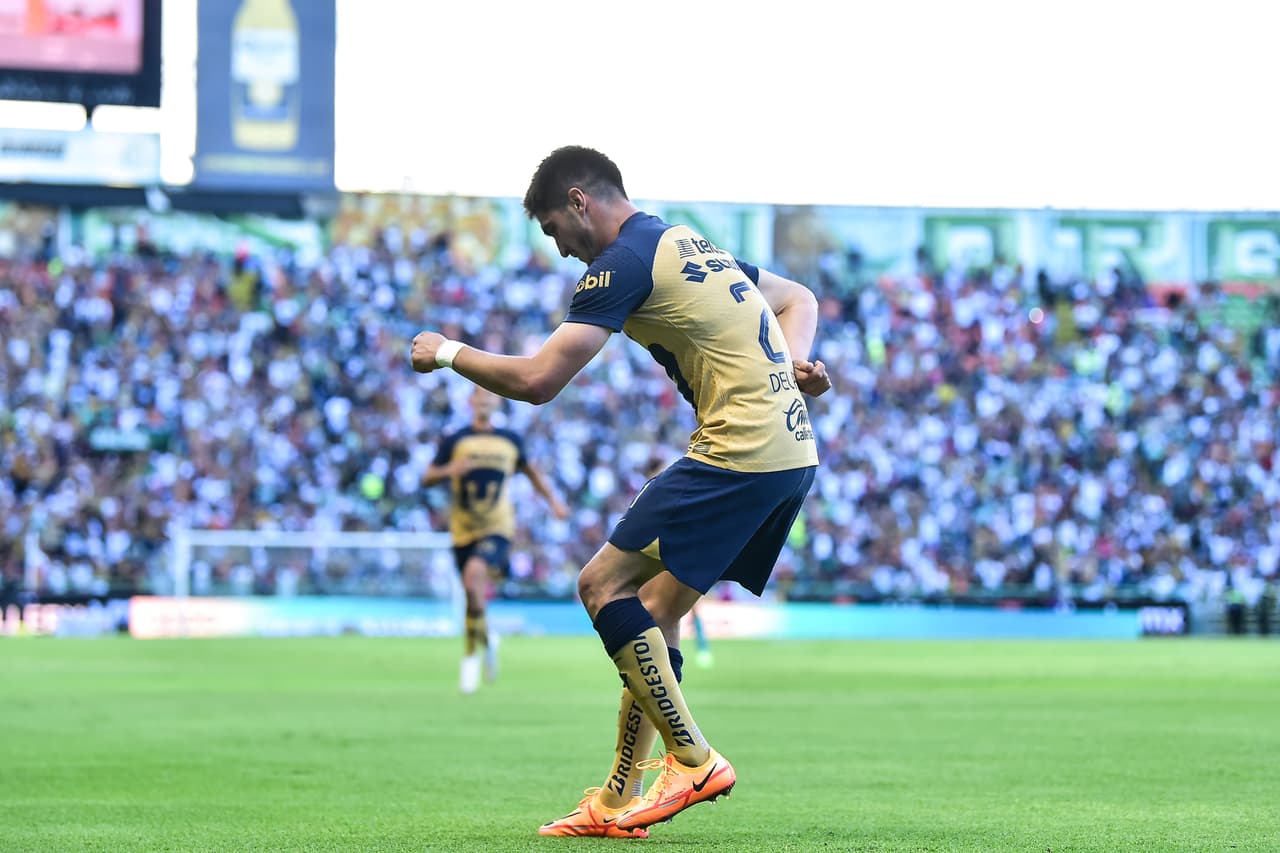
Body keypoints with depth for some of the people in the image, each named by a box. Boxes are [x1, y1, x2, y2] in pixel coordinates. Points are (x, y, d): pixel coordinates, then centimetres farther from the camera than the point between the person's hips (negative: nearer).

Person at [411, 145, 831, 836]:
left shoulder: (624, 262, -9)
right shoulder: (693, 245, 22)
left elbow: (536, 381, -12)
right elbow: (799, 299, 32)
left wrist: (448, 352, 4)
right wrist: (792, 363, 12)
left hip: (740, 454, -10)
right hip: (791, 451, 10)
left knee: (603, 584, -7)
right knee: (654, 611, 12)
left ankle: (694, 760, -10)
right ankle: (618, 801, 13)